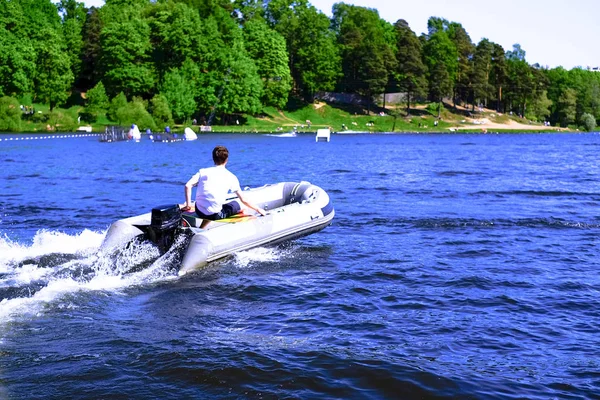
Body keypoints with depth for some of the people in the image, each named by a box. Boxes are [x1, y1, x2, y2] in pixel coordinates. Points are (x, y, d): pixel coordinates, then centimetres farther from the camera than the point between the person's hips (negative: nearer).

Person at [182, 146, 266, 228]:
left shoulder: (203, 171, 5)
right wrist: (258, 209, 11)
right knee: (235, 205, 23)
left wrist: (188, 205, 2)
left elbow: (188, 185, -6)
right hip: (215, 215, -4)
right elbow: (243, 200, -1)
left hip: (199, 212, 4)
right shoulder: (231, 177, 0)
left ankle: (201, 228, 26)